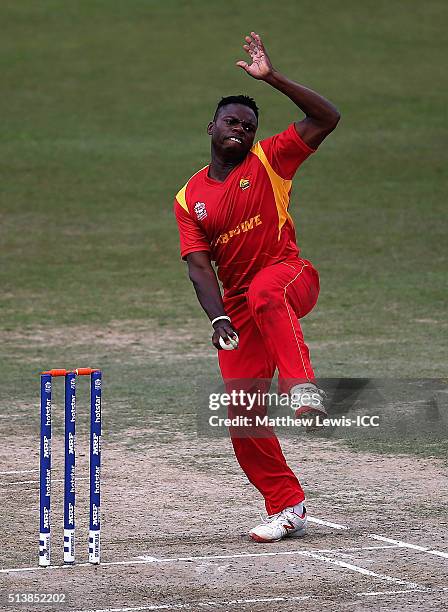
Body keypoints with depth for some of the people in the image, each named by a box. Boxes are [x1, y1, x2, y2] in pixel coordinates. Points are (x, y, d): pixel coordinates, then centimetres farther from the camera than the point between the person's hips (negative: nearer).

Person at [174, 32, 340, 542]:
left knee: (264, 292, -41)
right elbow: (199, 266, -3)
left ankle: (302, 386, -49)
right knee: (241, 414, -3)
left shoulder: (270, 161, 1)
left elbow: (327, 118, -11)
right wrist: (219, 318, -19)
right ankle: (287, 508, 7)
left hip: (289, 275, -4)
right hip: (238, 304, 4)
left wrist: (272, 78, -17)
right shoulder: (189, 198, 8)